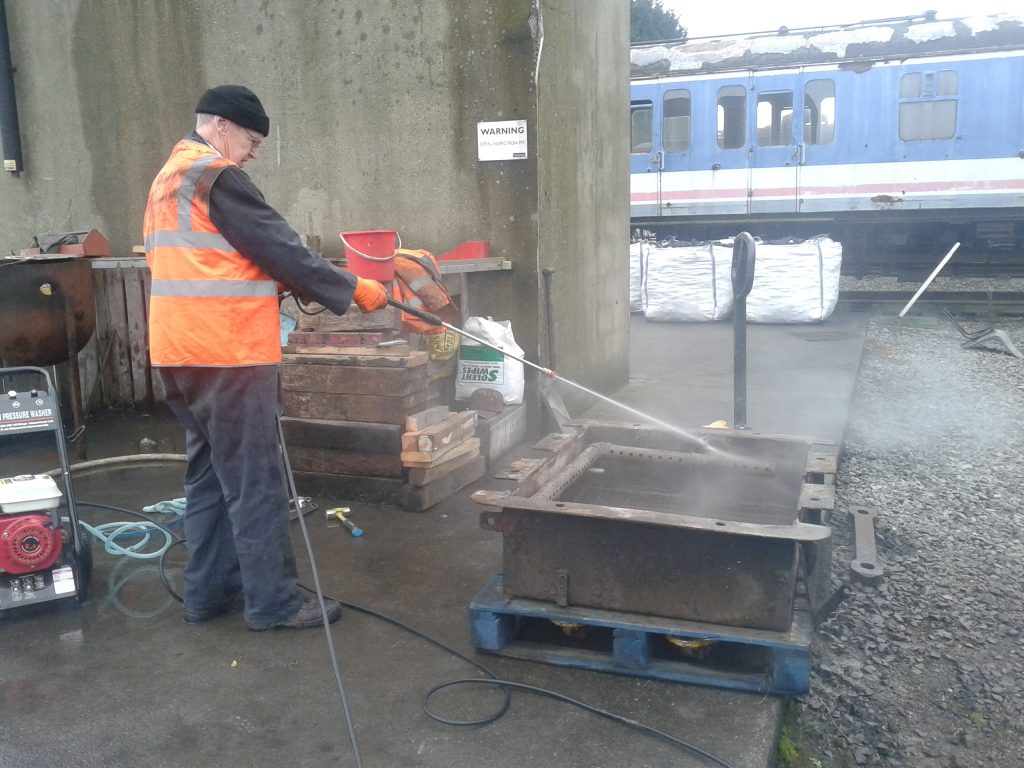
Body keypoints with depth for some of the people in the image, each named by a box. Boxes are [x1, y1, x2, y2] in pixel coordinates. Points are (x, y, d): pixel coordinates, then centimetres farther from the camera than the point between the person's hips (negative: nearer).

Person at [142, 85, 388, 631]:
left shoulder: (167, 180, 20)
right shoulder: (218, 176, -11)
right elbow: (279, 247, -14)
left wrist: (265, 281, 16)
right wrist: (352, 289, -6)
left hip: (180, 350, 10)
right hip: (225, 352, -10)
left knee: (209, 473, 16)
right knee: (254, 481, -2)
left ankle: (208, 591, 23)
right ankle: (273, 601, 6)